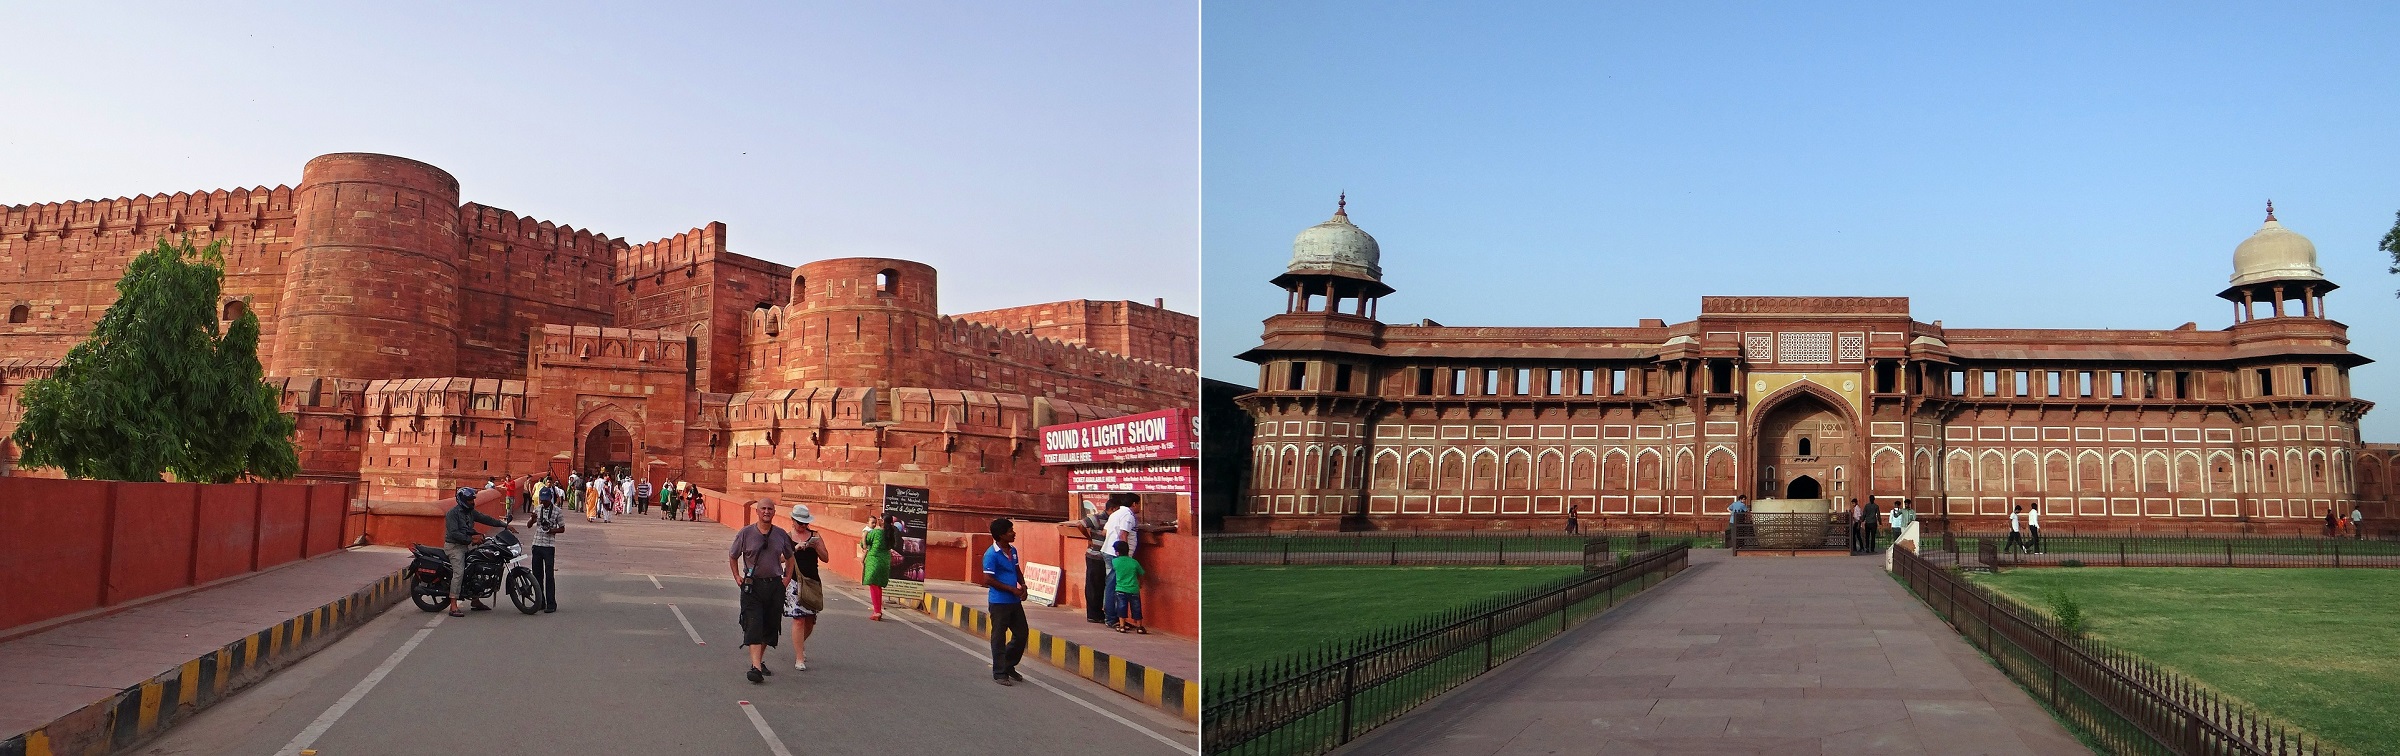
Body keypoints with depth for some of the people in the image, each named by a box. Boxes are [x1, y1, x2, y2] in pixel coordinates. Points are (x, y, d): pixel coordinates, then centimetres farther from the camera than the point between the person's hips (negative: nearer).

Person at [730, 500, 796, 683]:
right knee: (754, 625, -12)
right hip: (752, 585, -3)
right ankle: (756, 667, -19)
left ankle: (760, 661, 25)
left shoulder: (781, 535, 5)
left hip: (775, 585, 3)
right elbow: (733, 556, 12)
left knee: (770, 626, 8)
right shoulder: (746, 533, -2)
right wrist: (737, 576, 5)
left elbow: (789, 557, 21)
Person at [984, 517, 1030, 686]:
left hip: (1015, 601, 8)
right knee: (999, 637, 2)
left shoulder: (1012, 550, 9)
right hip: (999, 602, -8)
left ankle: (1009, 666, 29)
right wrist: (1012, 589, -16)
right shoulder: (991, 554, -16)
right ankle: (999, 673, 12)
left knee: (1022, 634, 12)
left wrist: (1023, 585, 2)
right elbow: (988, 580, -17)